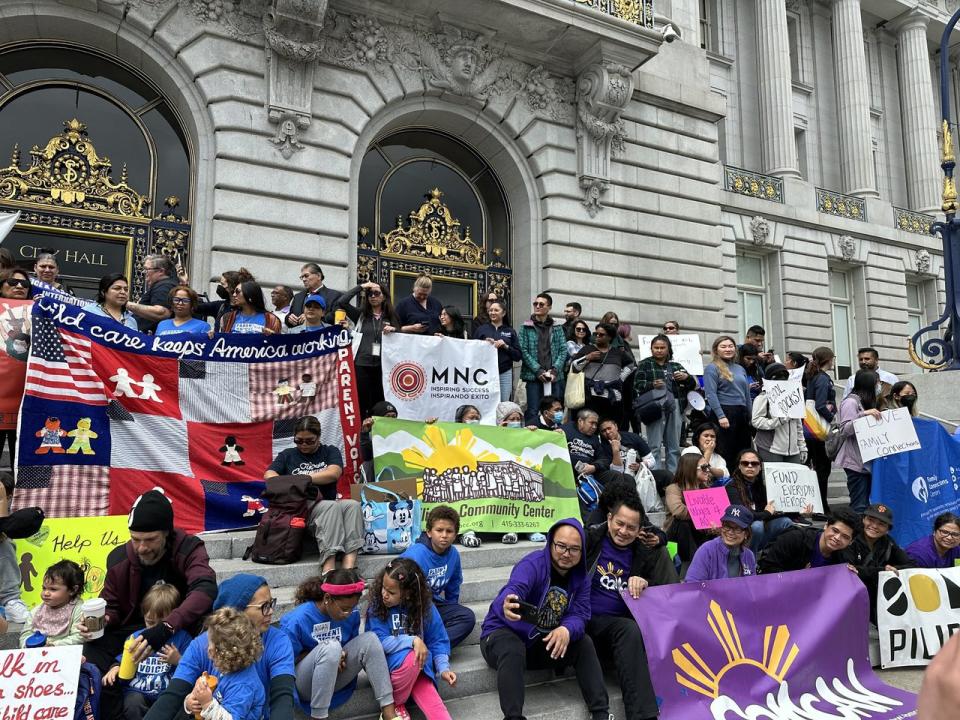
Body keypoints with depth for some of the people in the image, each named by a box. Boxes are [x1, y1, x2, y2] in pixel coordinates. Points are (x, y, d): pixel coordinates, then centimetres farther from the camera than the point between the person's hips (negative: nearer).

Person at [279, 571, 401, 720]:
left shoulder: (352, 614, -6)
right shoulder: (298, 619, -21)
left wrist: (342, 656, -13)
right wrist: (323, 654, -21)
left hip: (335, 678, 5)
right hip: (304, 684, -5)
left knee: (369, 639, -18)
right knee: (331, 647, -34)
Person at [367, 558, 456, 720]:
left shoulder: (425, 606, -6)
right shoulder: (377, 606, -12)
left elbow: (437, 640, 0)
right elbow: (381, 643, -19)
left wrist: (443, 668, -13)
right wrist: (413, 641, -27)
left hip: (419, 666, 2)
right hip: (387, 663, -2)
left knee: (432, 704, -22)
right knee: (410, 656, -32)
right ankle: (394, 703, -10)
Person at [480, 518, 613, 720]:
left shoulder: (581, 577, -2)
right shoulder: (532, 564, -22)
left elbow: (580, 615, -12)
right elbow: (513, 591, -42)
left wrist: (566, 630, -36)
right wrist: (507, 606, -67)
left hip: (544, 643, 5)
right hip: (504, 634, -5)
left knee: (584, 643, -14)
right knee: (513, 650, -37)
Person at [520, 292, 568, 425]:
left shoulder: (557, 328, 13)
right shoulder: (526, 327, 5)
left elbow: (563, 350, 6)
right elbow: (524, 351, -3)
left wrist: (555, 370, -9)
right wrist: (538, 370, -12)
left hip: (554, 377, 3)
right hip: (533, 375, -2)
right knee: (533, 412, -5)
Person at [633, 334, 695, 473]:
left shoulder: (675, 366, 19)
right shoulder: (645, 365, 8)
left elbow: (692, 385, 18)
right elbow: (637, 385, -2)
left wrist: (686, 377, -4)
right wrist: (652, 385, -20)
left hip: (674, 408, 4)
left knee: (674, 446, 8)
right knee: (655, 446, -6)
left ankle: (673, 475, 15)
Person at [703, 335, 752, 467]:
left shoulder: (740, 368, 18)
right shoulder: (712, 368, -3)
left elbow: (747, 393, 20)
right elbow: (711, 394, -12)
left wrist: (751, 416, 15)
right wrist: (721, 416, -20)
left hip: (742, 413, 7)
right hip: (724, 412, -7)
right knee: (726, 452, -5)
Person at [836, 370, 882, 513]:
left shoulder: (866, 403, 19)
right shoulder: (851, 402, -9)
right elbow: (844, 430, -18)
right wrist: (863, 414, -24)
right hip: (855, 462, -9)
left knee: (866, 503, 7)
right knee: (859, 506, -10)